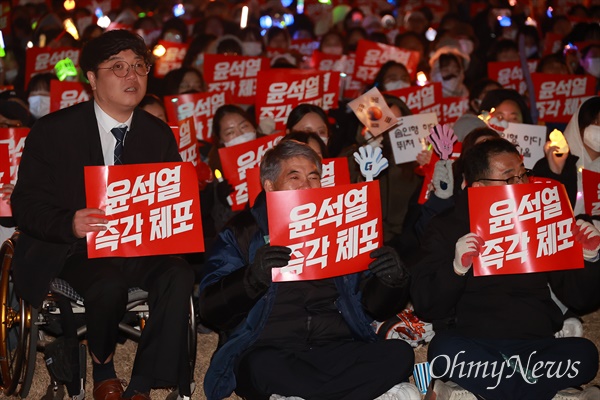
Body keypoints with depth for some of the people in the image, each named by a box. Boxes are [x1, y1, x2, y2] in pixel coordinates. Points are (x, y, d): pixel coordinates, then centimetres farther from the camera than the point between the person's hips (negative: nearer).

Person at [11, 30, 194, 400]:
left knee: (179, 276, -29)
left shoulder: (160, 135, 10)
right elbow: (26, 205, -4)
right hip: (73, 253, -3)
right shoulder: (53, 131, -1)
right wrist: (69, 224, -25)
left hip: (140, 248, 3)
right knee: (110, 284, -35)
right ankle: (103, 370, -3)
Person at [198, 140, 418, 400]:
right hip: (271, 350, -3)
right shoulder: (243, 233, 11)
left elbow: (375, 306, 18)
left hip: (339, 352, 3)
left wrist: (391, 281, -6)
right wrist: (252, 277, -22)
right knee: (263, 367, -37)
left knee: (399, 354, -25)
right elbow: (210, 308, -2)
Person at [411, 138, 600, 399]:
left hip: (537, 345, 2)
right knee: (445, 350, -35)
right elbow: (425, 306, -1)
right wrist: (456, 269, -17)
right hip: (473, 343, -2)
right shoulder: (448, 229, 9)